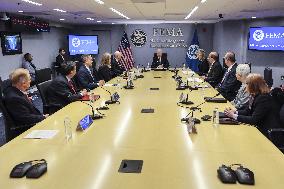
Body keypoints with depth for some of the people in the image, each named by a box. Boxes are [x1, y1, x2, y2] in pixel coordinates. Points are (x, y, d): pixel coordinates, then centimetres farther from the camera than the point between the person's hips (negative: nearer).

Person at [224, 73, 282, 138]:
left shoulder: (264, 99, -23)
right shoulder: (256, 96, 6)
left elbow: (253, 120, -26)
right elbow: (247, 111, 12)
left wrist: (234, 116, -23)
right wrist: (235, 112, -6)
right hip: (259, 127, 8)